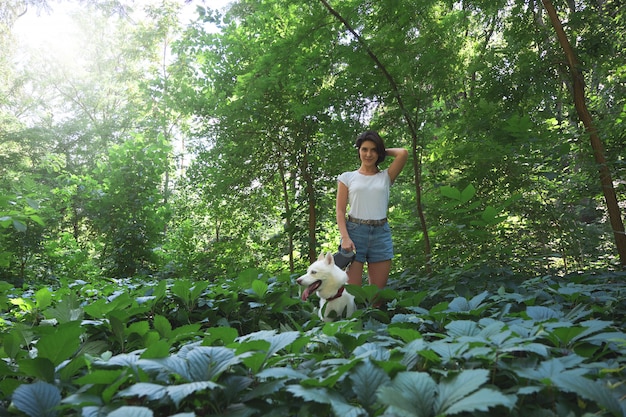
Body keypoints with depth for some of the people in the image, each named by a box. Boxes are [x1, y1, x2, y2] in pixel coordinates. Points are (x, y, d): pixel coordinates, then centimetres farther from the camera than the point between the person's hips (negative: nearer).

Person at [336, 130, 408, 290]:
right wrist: (345, 238, -11)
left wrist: (383, 151, 13)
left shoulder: (386, 177, 11)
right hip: (355, 232, -2)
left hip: (381, 234, 2)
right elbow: (340, 211, 3)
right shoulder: (347, 177, 9)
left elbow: (403, 153, -3)